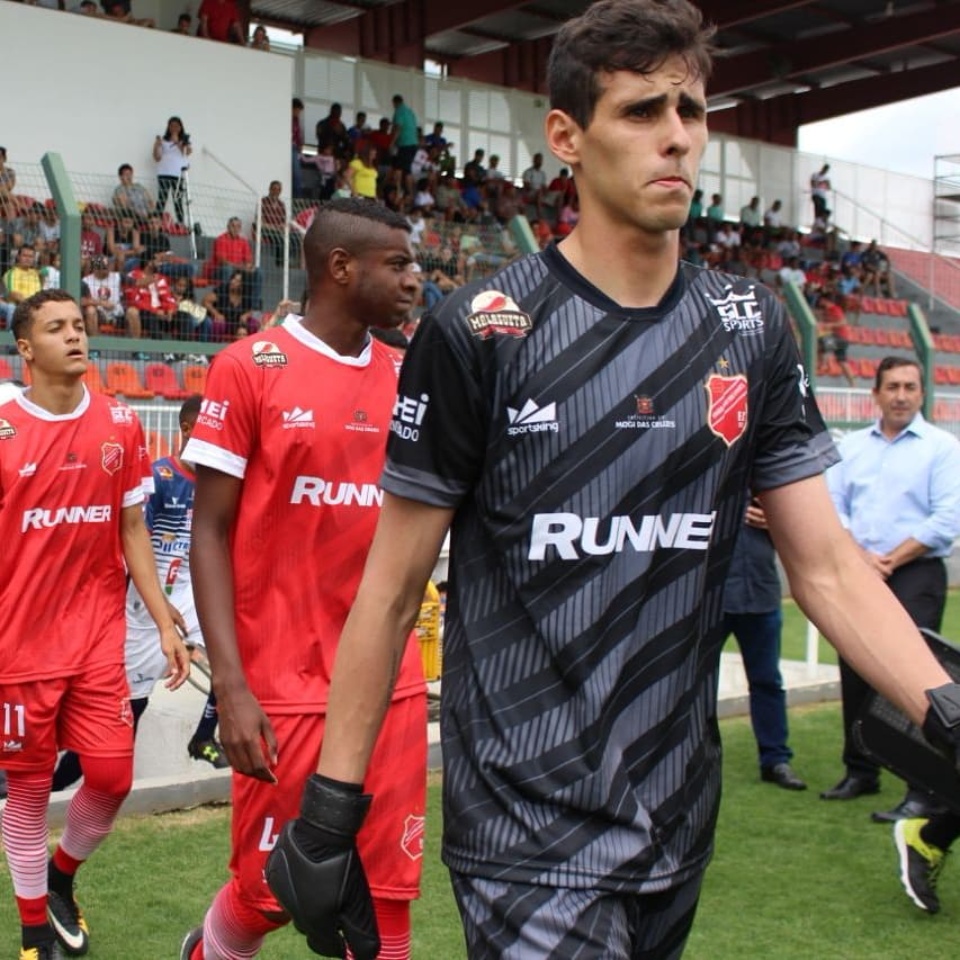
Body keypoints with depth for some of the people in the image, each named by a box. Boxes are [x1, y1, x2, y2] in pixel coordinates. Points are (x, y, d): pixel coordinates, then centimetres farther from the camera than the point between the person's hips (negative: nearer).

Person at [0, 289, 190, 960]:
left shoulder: (120, 425, 2)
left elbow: (132, 530, 8)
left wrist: (165, 623, 4)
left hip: (100, 635, 2)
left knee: (113, 775, -1)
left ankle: (61, 876, 29)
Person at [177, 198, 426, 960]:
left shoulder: (407, 377, 8)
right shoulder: (250, 369, -7)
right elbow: (210, 532, -8)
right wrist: (230, 685, -14)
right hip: (285, 683, -4)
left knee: (389, 889, 6)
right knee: (275, 885, 7)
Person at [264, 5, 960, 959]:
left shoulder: (752, 329, 3)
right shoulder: (480, 333, -10)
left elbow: (825, 564, 2)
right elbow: (393, 586, -6)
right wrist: (329, 809, -6)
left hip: (680, 821, 5)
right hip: (526, 829, -5)